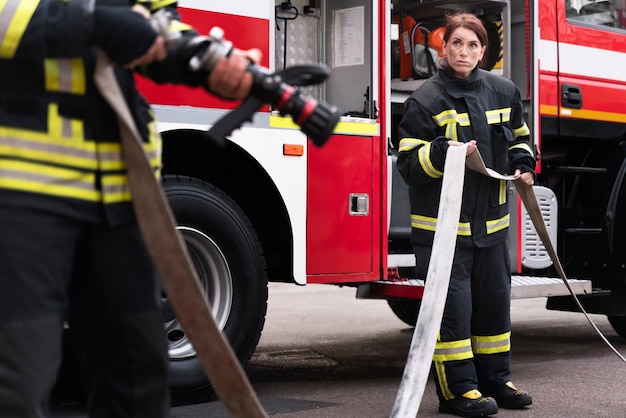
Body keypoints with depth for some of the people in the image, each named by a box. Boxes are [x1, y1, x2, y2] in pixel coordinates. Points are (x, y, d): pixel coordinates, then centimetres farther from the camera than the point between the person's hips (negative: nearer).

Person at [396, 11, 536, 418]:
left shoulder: (503, 92, 8)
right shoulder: (426, 100, -8)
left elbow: (519, 136, 24)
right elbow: (409, 162, -10)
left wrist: (523, 164, 5)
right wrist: (443, 154, -27)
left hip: (491, 220, 6)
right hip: (441, 222, -5)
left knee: (494, 300, 13)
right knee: (452, 305, -5)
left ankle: (495, 380, 26)